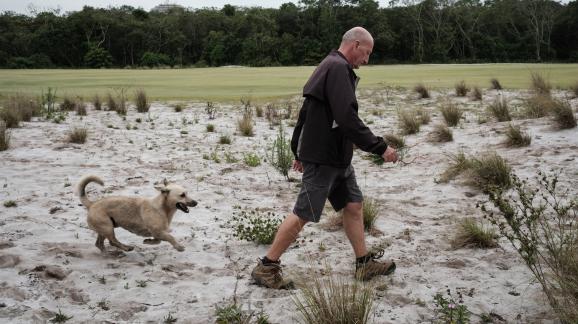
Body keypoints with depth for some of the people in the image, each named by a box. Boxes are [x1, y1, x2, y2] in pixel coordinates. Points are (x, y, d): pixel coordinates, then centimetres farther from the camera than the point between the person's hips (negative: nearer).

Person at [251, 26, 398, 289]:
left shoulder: (330, 67, 16)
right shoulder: (338, 68, -17)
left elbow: (306, 113, 20)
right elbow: (348, 119, -26)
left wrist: (299, 151, 25)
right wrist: (380, 147, -21)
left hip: (338, 158, 11)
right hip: (323, 158, -11)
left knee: (354, 205, 12)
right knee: (303, 214, -5)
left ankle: (364, 264, 21)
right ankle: (266, 267, 5)